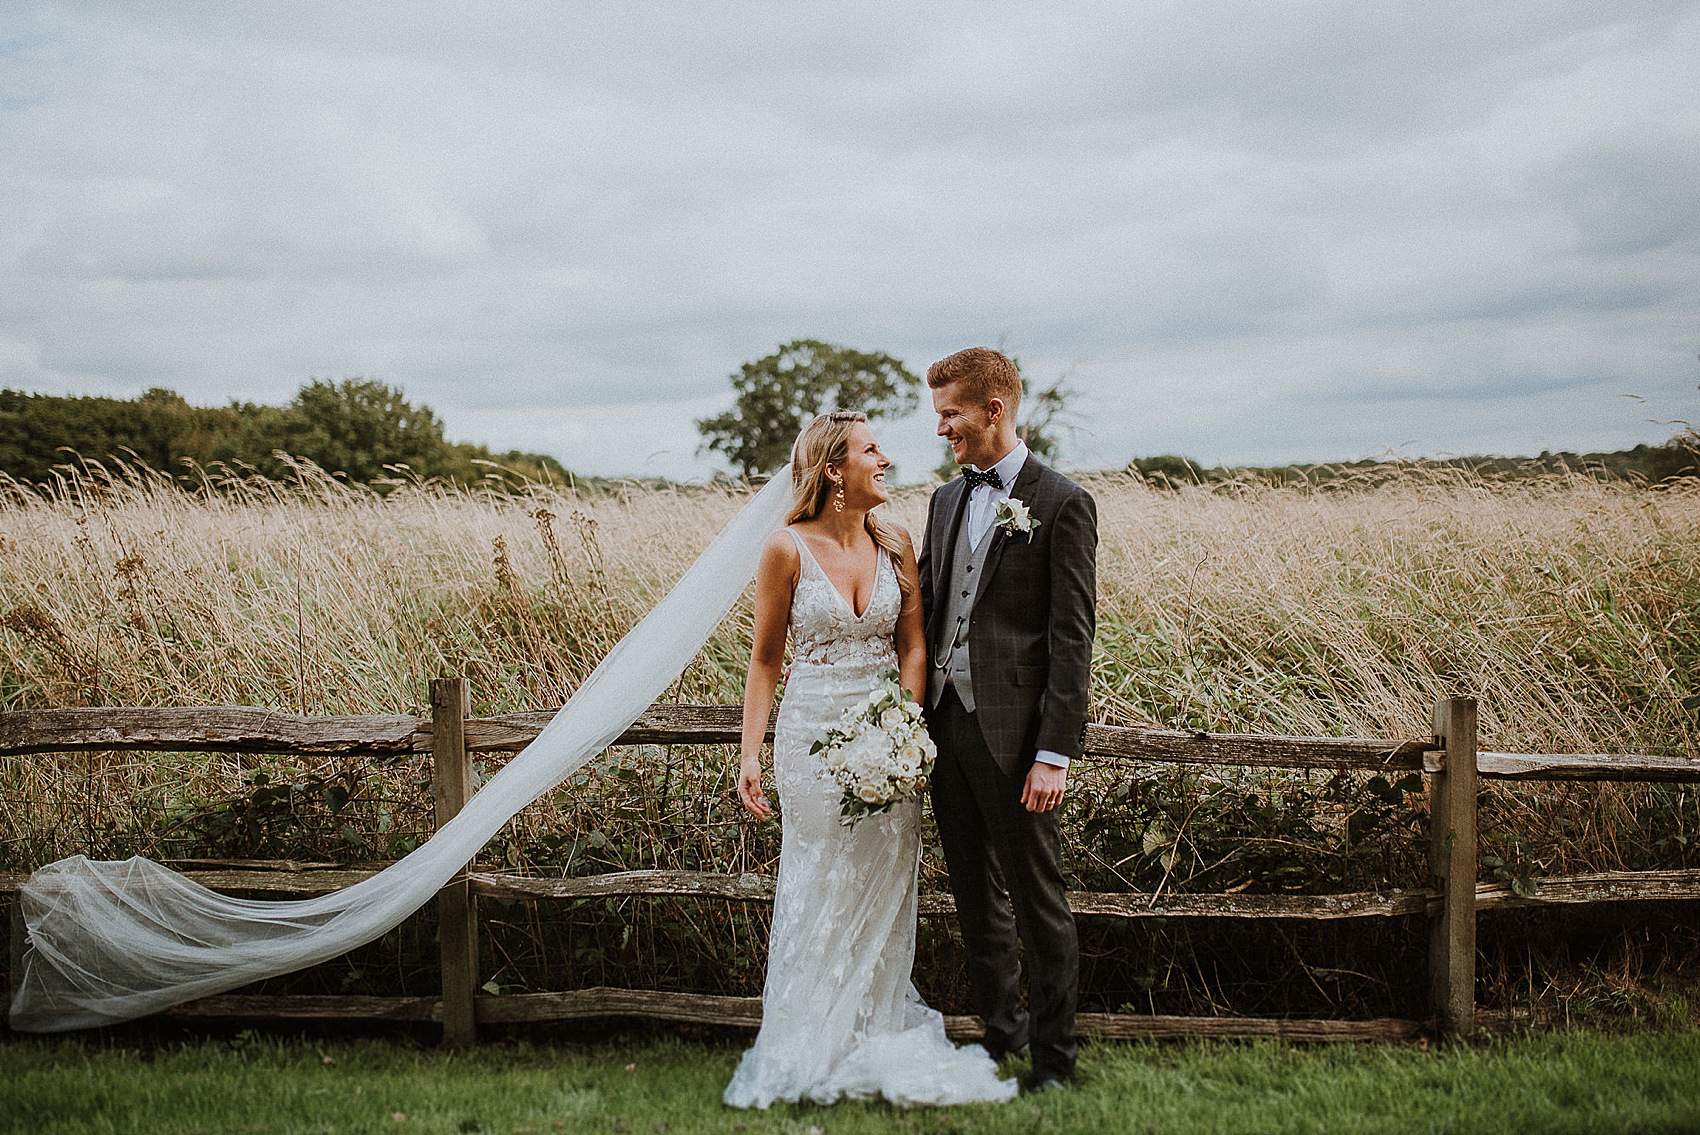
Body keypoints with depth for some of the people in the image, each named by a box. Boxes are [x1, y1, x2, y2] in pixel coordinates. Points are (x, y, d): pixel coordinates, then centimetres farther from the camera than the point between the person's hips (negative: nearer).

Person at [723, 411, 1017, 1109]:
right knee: (820, 891, 5)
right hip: (813, 736, -3)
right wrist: (749, 755, -6)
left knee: (882, 891, 8)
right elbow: (765, 658, -2)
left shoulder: (895, 546, 3)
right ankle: (812, 1046, 18)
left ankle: (877, 1036, 20)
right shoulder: (787, 549, -7)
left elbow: (913, 647, 3)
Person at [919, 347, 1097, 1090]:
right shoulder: (946, 500, 13)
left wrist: (1055, 753, -17)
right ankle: (1002, 1029, 31)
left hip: (1013, 732, -7)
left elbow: (1072, 638, -12)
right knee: (977, 897, 16)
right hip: (948, 723, 7)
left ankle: (1054, 1058, 16)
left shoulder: (1061, 504, -8)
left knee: (1038, 903, 4)